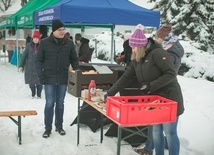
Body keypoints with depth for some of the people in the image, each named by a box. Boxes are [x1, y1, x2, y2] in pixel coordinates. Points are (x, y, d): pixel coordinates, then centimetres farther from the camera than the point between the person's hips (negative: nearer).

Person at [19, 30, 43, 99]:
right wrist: (21, 66, 1)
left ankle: (39, 94, 15)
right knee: (31, 82, 8)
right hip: (30, 67, 1)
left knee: (39, 81, -1)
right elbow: (24, 55, 4)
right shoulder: (29, 45, 2)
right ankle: (33, 94, 27)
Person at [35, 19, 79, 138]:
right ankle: (48, 128, 13)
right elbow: (39, 60, -1)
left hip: (63, 79, 2)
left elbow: (74, 60, 9)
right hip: (49, 79, -2)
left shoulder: (69, 43, 2)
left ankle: (59, 126, 24)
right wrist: (40, 75, -10)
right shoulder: (44, 43, -4)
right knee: (50, 103, 1)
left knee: (60, 103, 12)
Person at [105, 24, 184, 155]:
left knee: (169, 132, -1)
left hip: (170, 98, -7)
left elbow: (171, 74, -20)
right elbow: (126, 78, 6)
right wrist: (110, 93, 1)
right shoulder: (136, 60, 6)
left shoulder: (157, 53, -17)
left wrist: (151, 86, -23)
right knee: (156, 131, 12)